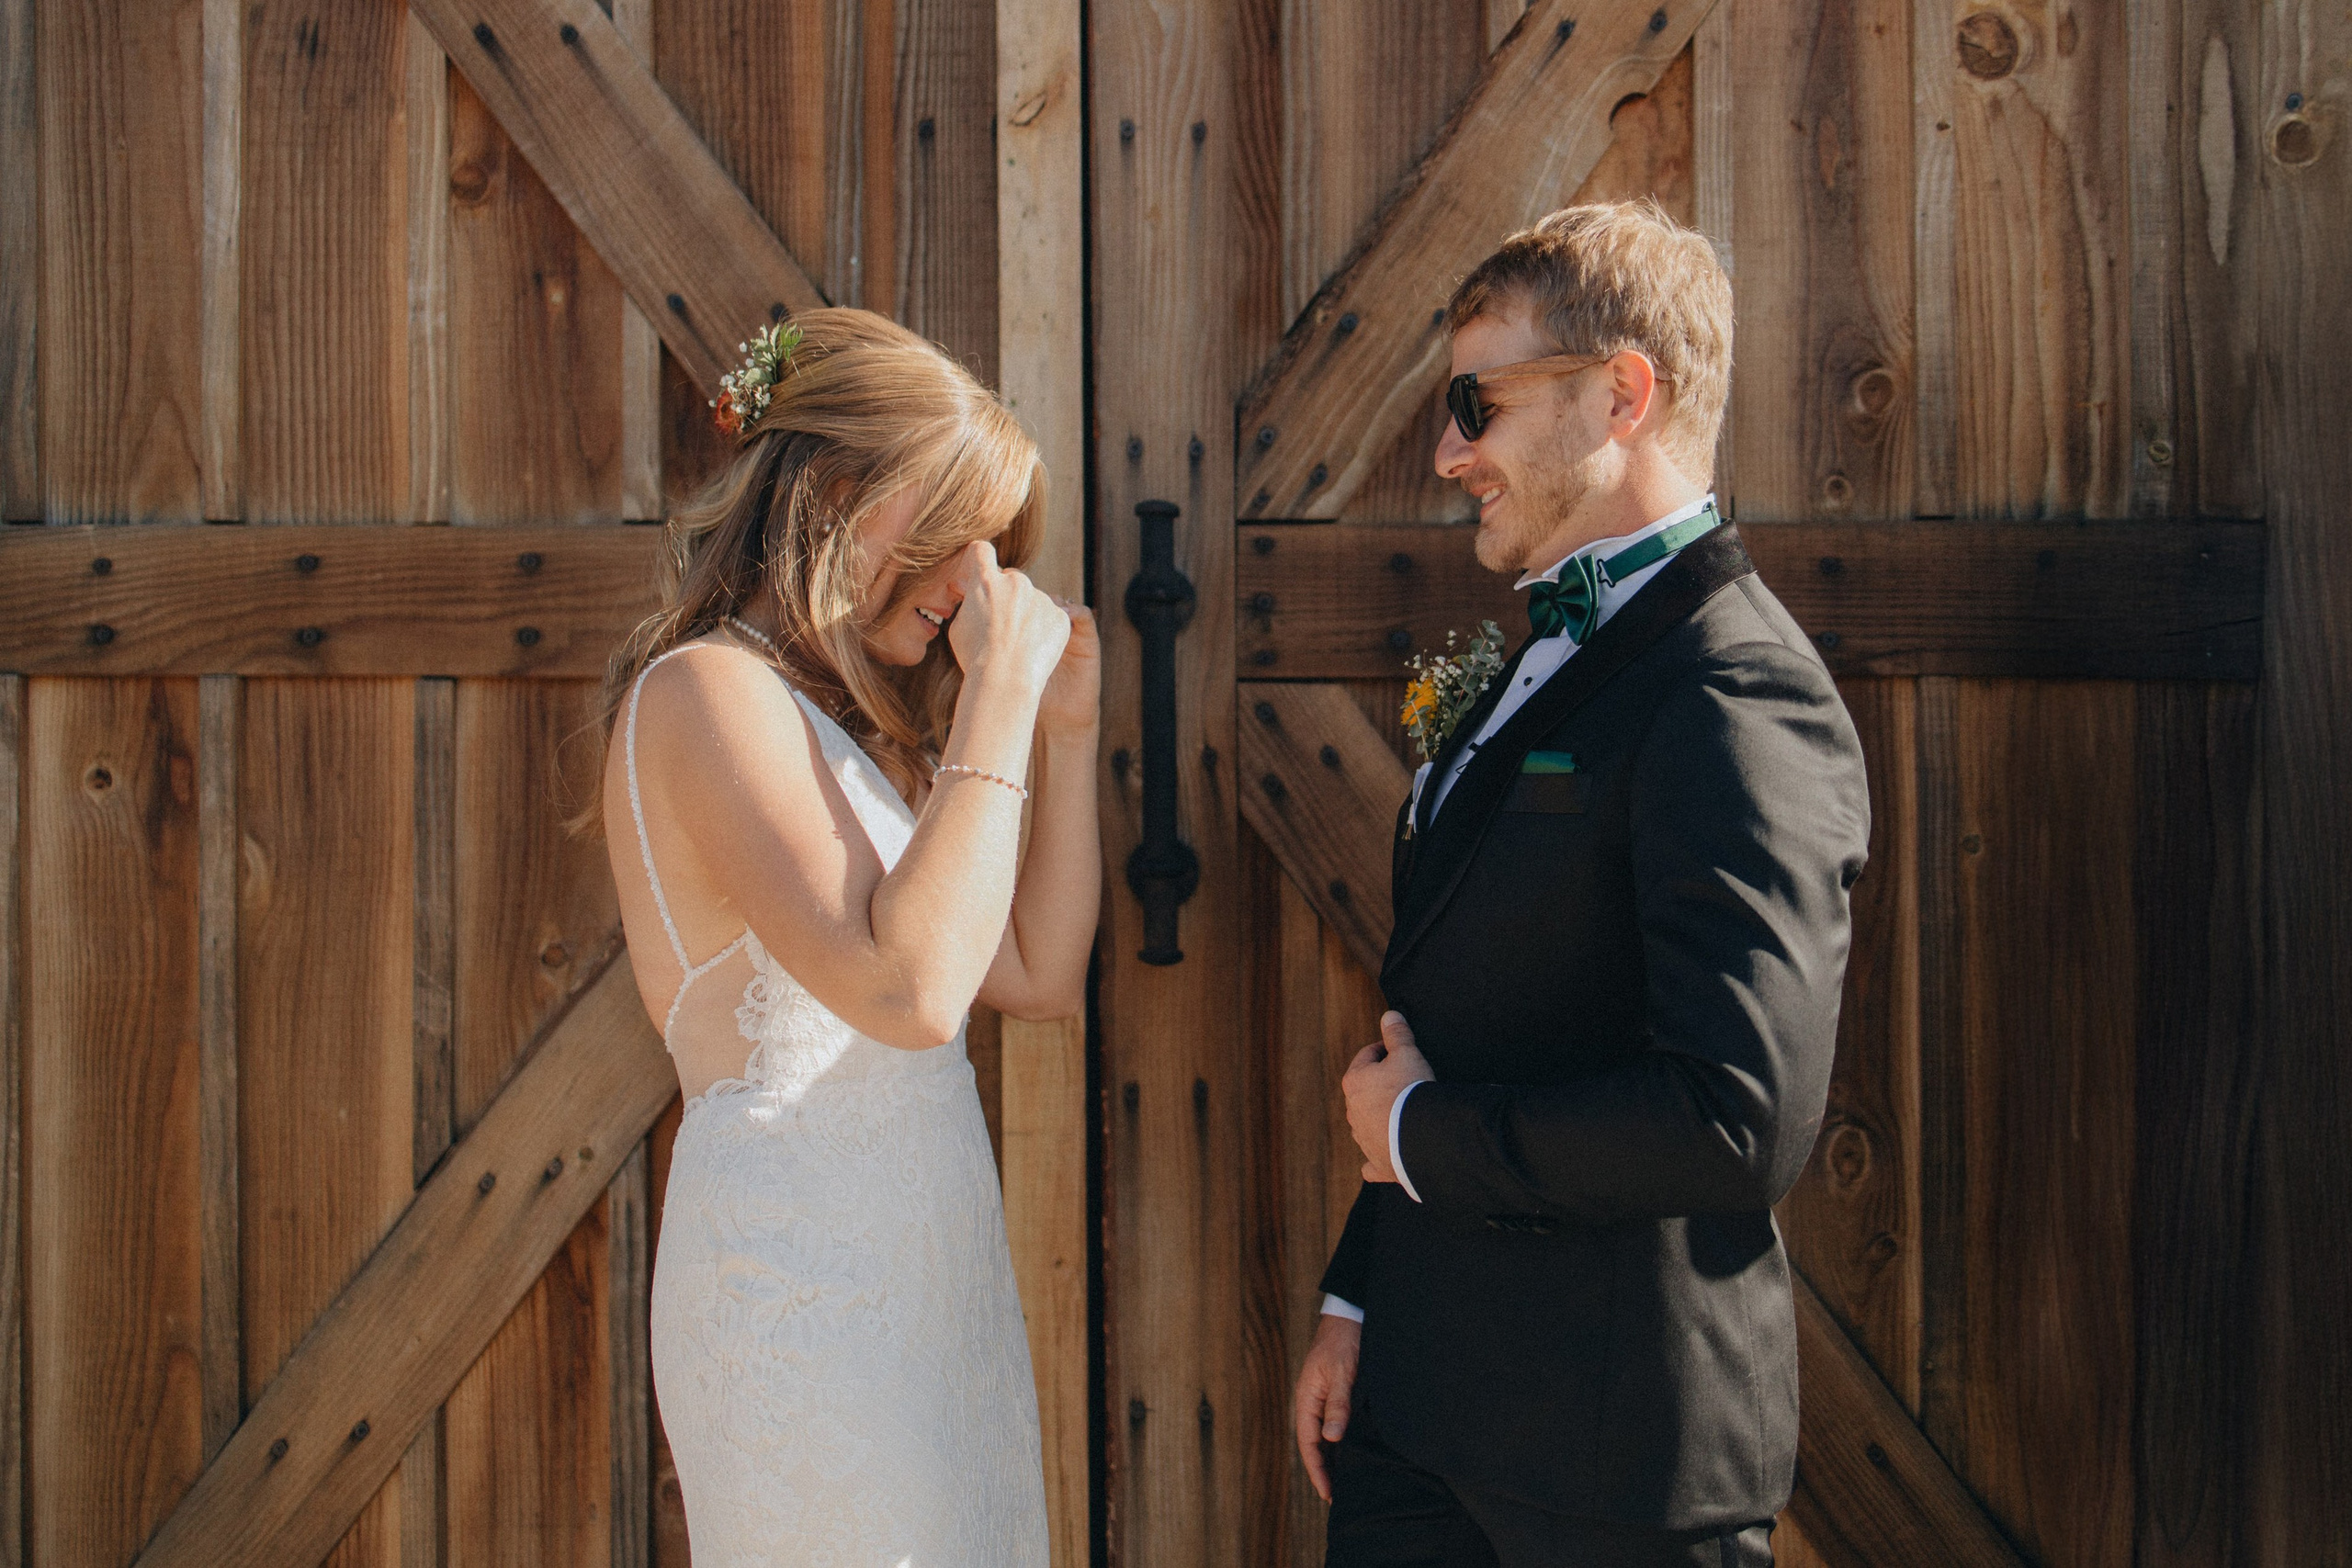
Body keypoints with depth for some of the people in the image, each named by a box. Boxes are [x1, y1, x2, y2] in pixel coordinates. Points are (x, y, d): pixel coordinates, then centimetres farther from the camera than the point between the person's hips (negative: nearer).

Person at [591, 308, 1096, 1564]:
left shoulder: (847, 724, 15)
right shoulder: (709, 689, -14)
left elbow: (1041, 976, 15)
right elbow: (908, 986, -25)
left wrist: (1065, 730, 9)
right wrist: (996, 705, -18)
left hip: (924, 1270, 9)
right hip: (802, 1283, -9)